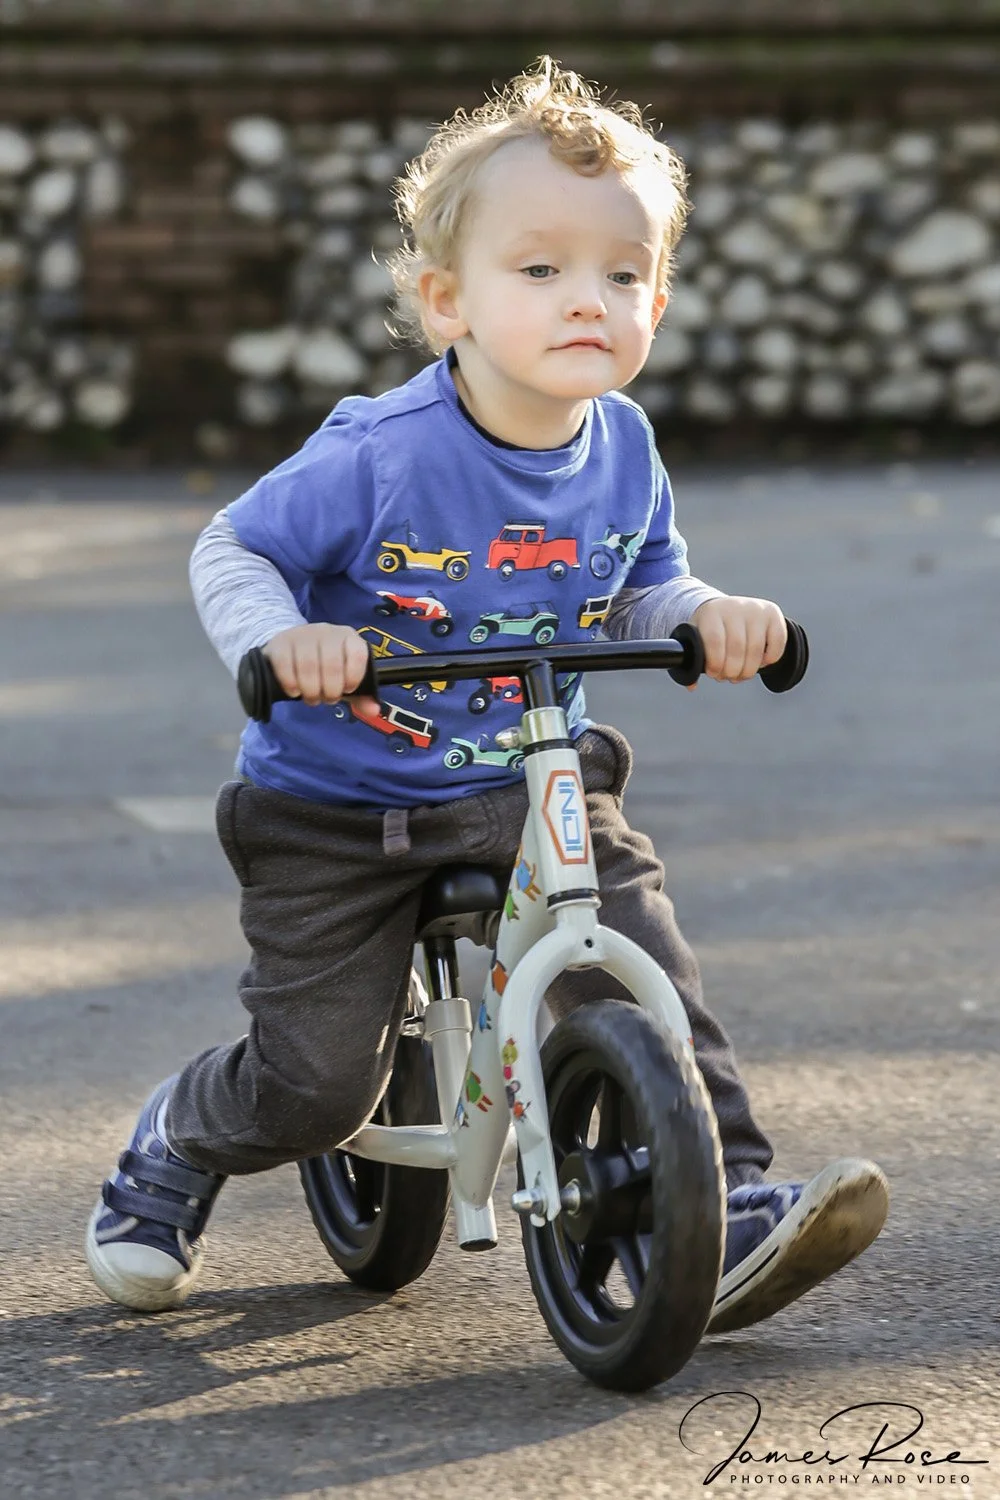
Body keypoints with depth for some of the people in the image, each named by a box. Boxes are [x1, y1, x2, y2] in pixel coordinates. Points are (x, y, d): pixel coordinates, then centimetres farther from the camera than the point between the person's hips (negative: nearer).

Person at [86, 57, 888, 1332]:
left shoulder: (621, 452, -5)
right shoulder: (378, 459, -22)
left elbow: (644, 594, 10)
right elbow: (227, 553, -11)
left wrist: (709, 617, -12)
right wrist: (281, 637, -31)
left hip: (531, 790, 4)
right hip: (337, 808, -4)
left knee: (642, 971, -18)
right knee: (317, 1080, -2)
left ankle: (725, 1220, -11)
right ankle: (170, 1153, 30)